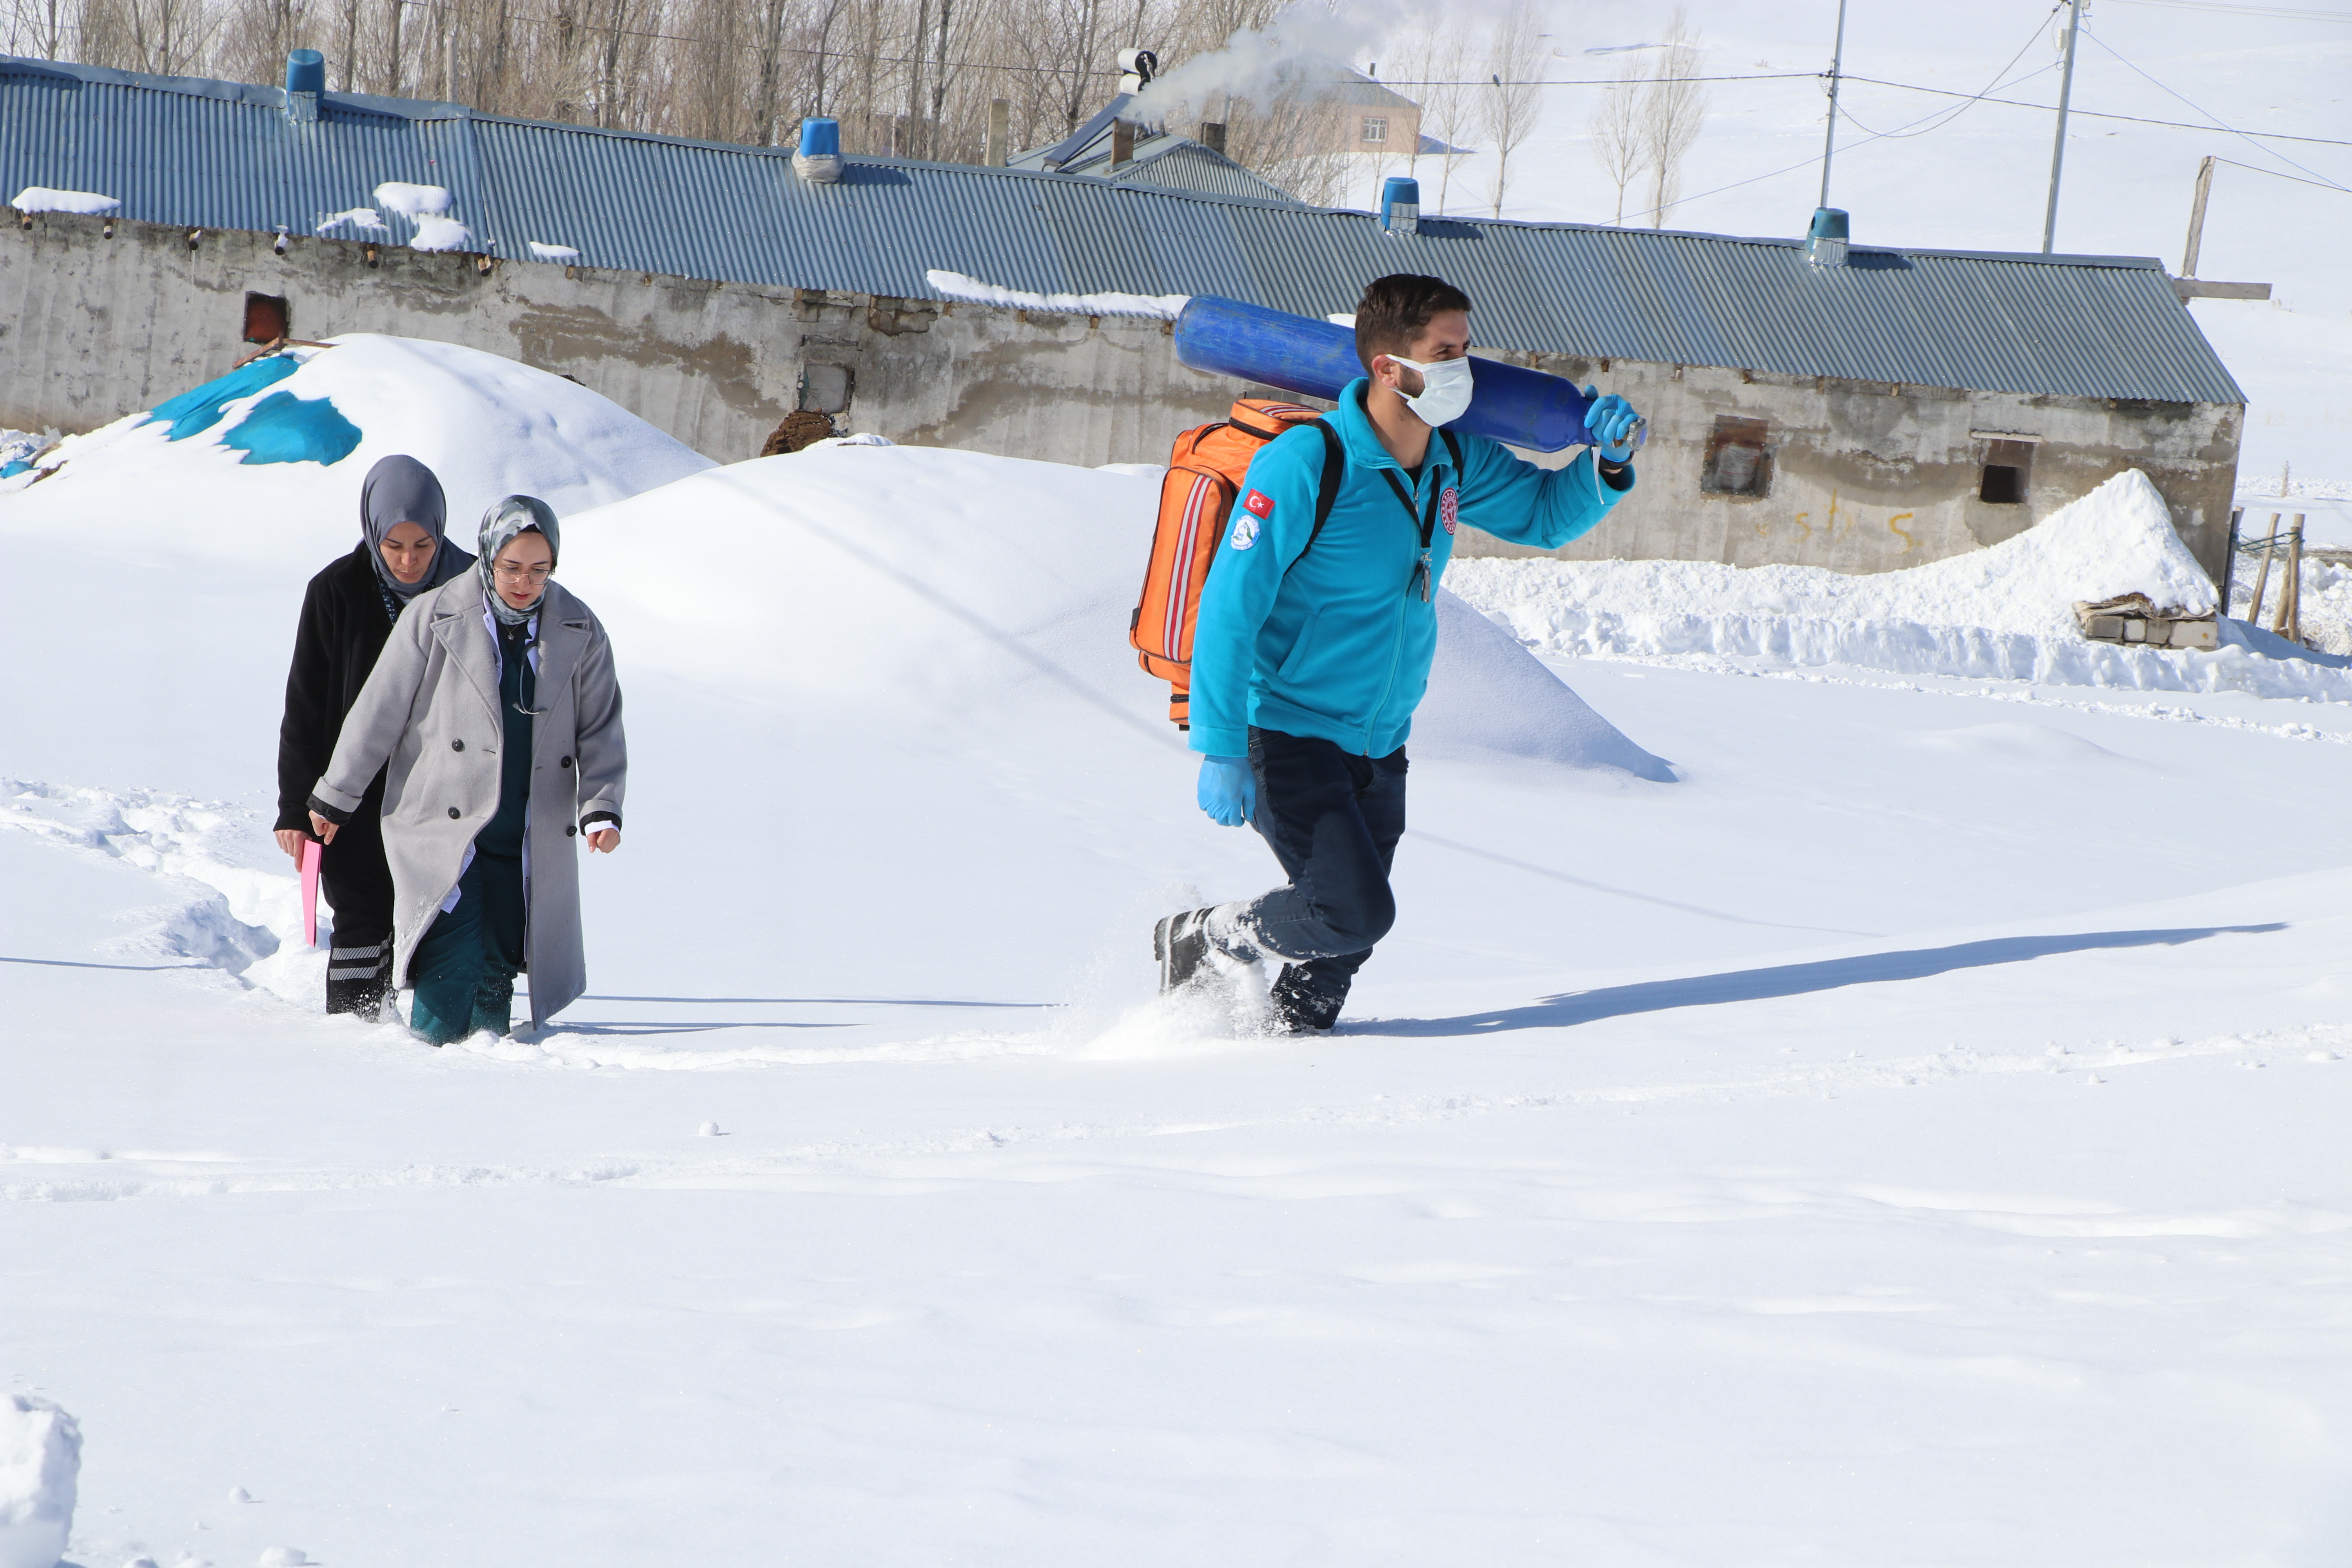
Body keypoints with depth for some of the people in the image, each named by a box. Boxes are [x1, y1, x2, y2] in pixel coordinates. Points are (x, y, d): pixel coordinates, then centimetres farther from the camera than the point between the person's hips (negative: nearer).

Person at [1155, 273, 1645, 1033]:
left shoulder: (1454, 462, 1)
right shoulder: (1304, 466, -22)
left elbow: (1545, 515, 18)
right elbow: (1230, 607, -21)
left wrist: (1606, 464, -5)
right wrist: (1220, 750, -25)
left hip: (1378, 747, 7)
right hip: (1287, 736, -7)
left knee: (1353, 928, 9)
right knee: (1354, 910, -18)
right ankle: (1197, 944, 4)